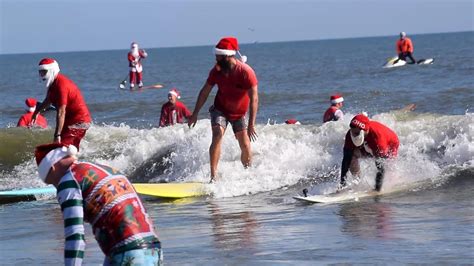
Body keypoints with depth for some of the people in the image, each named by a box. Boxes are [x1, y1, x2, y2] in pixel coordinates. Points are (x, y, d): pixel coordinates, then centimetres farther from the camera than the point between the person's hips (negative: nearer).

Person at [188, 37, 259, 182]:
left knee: (245, 147, 1)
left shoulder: (246, 72, -26)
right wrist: (195, 114, -1)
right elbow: (205, 92, -3)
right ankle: (213, 176, -27)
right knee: (217, 136, -23)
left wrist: (251, 125, -33)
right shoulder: (216, 71, -16)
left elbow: (254, 99, -27)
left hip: (239, 113, -1)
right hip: (220, 109, 1)